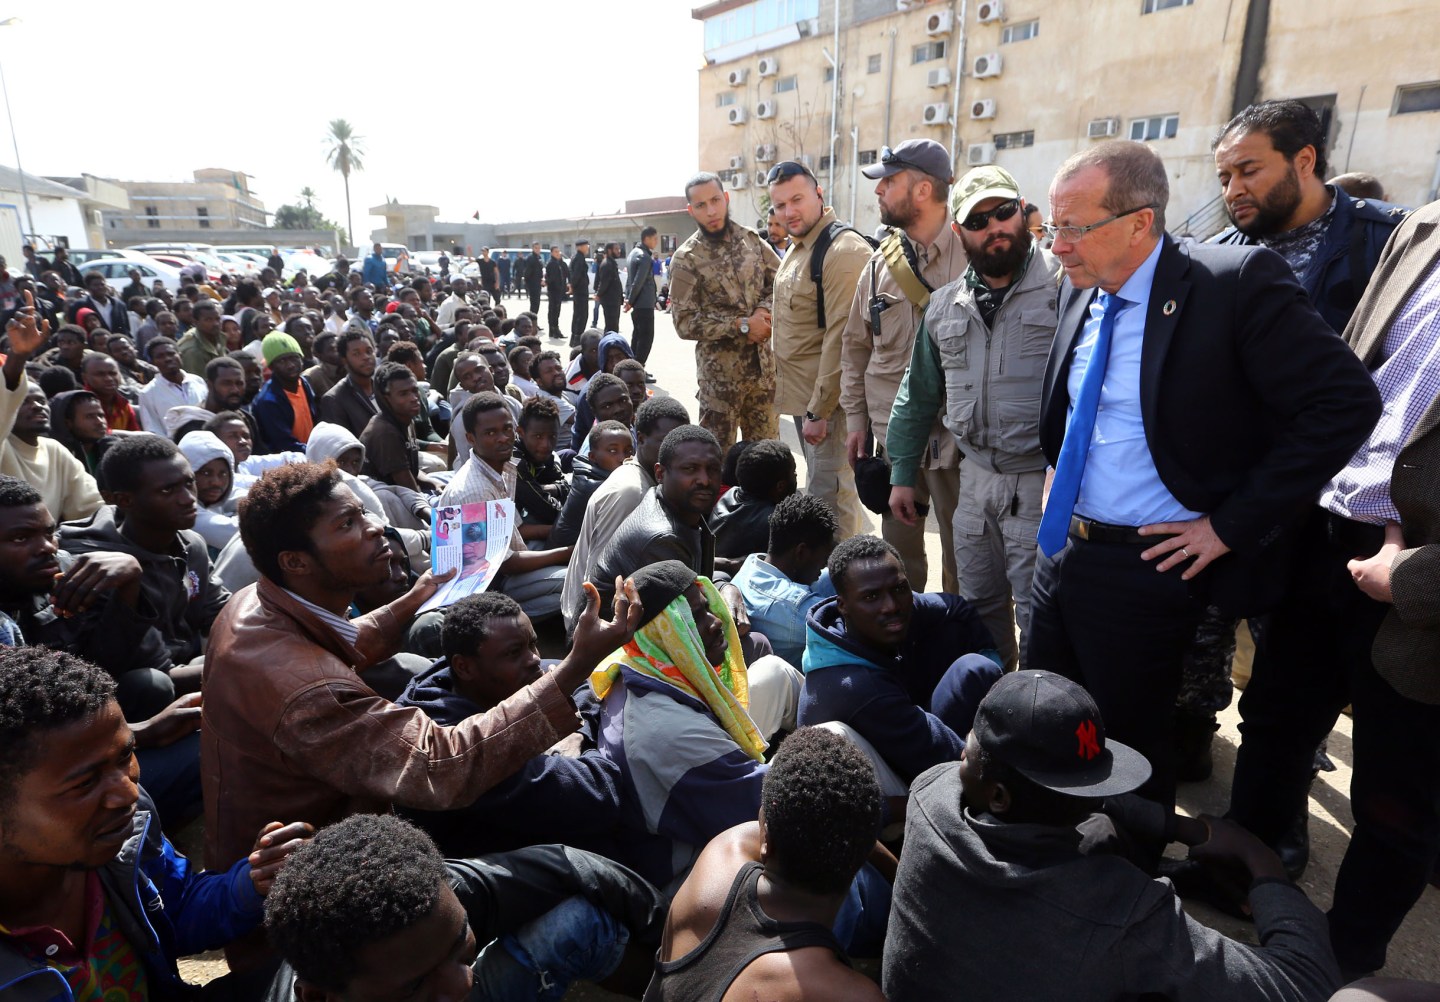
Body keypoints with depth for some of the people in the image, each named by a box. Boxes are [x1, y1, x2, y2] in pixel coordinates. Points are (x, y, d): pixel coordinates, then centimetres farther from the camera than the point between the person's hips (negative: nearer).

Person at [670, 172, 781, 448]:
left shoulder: (751, 239, 4)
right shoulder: (686, 259, -10)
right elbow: (685, 323, -13)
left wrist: (764, 312, -11)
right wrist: (742, 325, -17)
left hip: (763, 363, 4)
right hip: (720, 372, -4)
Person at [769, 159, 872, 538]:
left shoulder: (844, 250, -18)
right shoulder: (797, 249, 13)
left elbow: (840, 339, -22)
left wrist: (819, 411, -21)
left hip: (827, 399, -10)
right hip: (801, 393, 10)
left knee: (829, 495, -4)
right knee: (818, 484, 20)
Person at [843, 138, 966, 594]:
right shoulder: (882, 261, 8)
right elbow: (856, 344, 14)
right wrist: (855, 418, 11)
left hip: (955, 436, -5)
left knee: (961, 560, 7)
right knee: (898, 555, 18)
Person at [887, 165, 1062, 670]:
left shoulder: (1063, 285, -8)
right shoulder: (944, 305, 11)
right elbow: (919, 395, 17)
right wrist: (902, 474, 15)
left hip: (1042, 481, -5)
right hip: (976, 477, 6)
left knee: (1038, 619, 3)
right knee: (979, 608, 18)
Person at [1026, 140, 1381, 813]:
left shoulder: (1237, 283, -16)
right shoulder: (1080, 288, 5)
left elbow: (1347, 402, -18)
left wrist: (1231, 523, -17)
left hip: (1143, 568, -7)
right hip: (1059, 547, 7)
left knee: (1129, 748, 11)